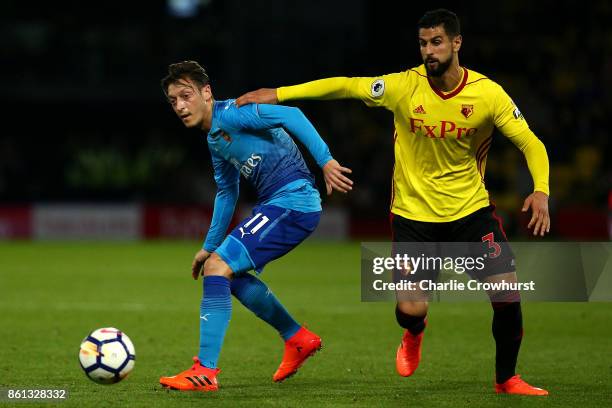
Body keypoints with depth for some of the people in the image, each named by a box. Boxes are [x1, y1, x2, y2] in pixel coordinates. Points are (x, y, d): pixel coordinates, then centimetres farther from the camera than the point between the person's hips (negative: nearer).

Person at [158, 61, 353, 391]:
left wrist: (325, 160, -29)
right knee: (230, 272, 22)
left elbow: (290, 116, -22)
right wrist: (209, 246, 32)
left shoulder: (230, 114, -11)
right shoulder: (215, 139, 19)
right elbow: (226, 192, 30)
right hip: (274, 204, 10)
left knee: (218, 267, -16)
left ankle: (205, 372, -17)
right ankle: (297, 339, 31)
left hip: (293, 200, -10)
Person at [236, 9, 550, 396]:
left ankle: (507, 378, 15)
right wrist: (278, 94, -12)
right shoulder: (405, 86, -12)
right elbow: (344, 86, -8)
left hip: (472, 211, 1)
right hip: (414, 214, 0)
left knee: (508, 294, -10)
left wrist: (541, 191, -23)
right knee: (410, 309, -10)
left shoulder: (488, 93, -11)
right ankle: (414, 334, 31)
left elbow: (531, 143, -7)